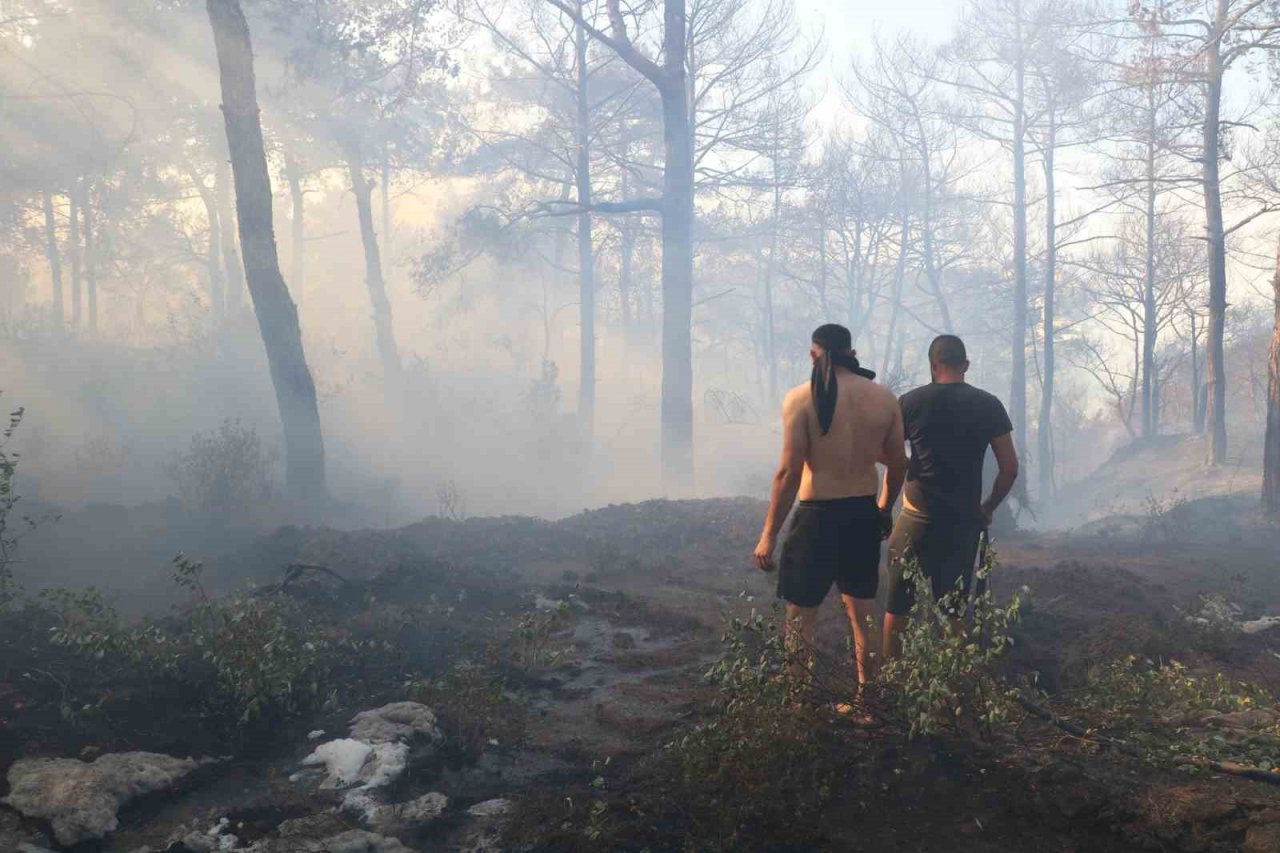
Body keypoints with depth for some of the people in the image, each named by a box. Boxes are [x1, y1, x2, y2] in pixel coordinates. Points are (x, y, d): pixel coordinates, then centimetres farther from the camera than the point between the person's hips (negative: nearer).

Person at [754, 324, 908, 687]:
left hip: (817, 516, -5)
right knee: (863, 615, 17)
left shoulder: (802, 398, -11)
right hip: (864, 514, 5)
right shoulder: (884, 398, 2)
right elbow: (898, 465, 9)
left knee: (800, 617, 6)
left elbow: (789, 472, -15)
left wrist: (769, 535, -9)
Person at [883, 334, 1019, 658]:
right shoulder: (988, 405, 0)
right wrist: (988, 508, 14)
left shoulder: (911, 402, -4)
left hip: (917, 518, -1)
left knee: (897, 606, 9)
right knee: (953, 611, 11)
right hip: (964, 521, 2)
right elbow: (1010, 468, 1)